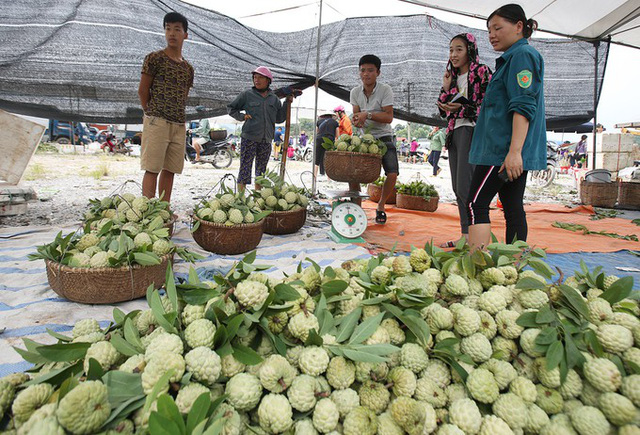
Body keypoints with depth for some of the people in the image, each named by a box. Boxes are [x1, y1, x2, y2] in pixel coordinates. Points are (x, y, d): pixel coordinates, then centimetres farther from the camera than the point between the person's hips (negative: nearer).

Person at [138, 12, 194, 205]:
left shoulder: (188, 68, 16)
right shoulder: (154, 58, 1)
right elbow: (142, 91, 2)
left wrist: (178, 116, 13)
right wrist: (153, 114, 6)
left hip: (179, 124, 5)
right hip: (157, 122, -5)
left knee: (170, 170, 7)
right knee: (152, 169, -6)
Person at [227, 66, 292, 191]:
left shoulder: (274, 98, 13)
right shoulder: (246, 95, 3)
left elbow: (280, 118, 14)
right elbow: (231, 108, 12)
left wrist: (287, 103, 8)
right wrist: (241, 116, -3)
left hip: (266, 140, 4)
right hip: (249, 138, -4)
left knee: (261, 168, 12)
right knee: (245, 166, -6)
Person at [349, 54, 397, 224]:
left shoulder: (385, 89, -11)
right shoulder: (355, 92, 1)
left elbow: (389, 117, -18)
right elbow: (356, 115, 2)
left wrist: (368, 115, -30)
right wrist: (357, 119, -22)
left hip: (384, 137, -3)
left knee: (392, 174, -18)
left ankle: (380, 206, 7)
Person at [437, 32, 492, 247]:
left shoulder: (481, 72, -2)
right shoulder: (453, 78, 20)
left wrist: (463, 108, -21)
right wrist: (446, 88, 6)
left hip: (471, 130, -8)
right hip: (455, 132, 8)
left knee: (465, 187, -16)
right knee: (458, 188, 6)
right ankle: (466, 236, 14)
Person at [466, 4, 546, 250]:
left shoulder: (522, 55, -7)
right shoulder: (515, 57, 24)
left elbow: (523, 107, -19)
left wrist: (514, 151, -26)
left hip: (503, 148, -10)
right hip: (510, 151, 10)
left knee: (476, 205, -12)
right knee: (513, 208, 9)